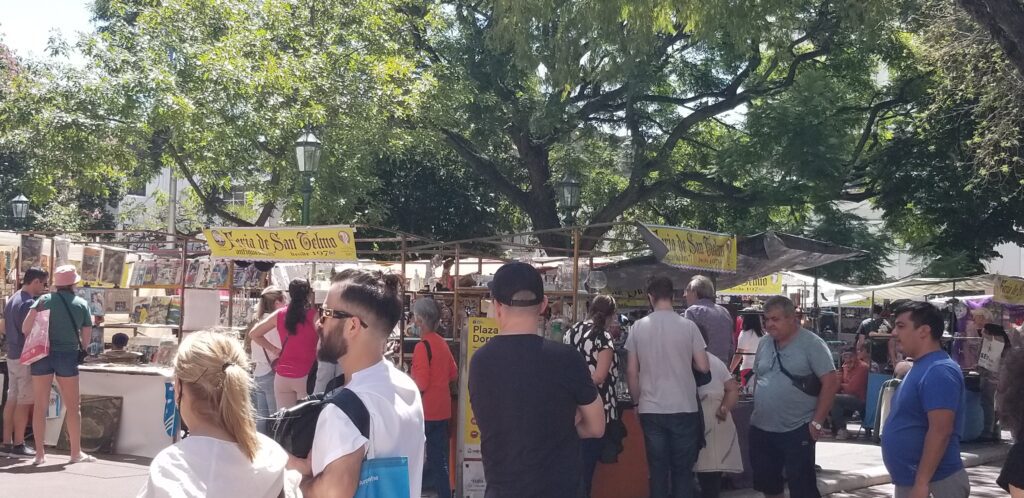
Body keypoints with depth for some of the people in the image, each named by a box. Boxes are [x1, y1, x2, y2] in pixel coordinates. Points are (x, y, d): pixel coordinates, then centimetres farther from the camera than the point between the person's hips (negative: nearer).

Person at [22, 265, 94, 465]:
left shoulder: (44, 300, 0)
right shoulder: (82, 304, 1)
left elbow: (25, 327, -8)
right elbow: (87, 335, 4)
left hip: (42, 354, 1)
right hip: (67, 355, -1)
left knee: (40, 405, 6)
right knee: (72, 405, 8)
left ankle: (40, 453, 8)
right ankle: (76, 452, 11)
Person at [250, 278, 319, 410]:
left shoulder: (280, 314, 5)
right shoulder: (314, 315, -7)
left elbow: (253, 334, 13)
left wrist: (274, 350, 15)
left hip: (283, 376, 4)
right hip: (306, 376, -4)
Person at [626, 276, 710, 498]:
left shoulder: (638, 327, -2)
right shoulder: (688, 326, -6)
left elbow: (631, 372, 1)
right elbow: (703, 367, -4)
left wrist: (638, 402, 14)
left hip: (651, 410, 1)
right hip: (684, 409, -1)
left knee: (657, 470, 9)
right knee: (683, 470, 8)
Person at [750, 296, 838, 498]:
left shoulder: (811, 344, -9)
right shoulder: (764, 344, 10)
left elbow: (831, 382, -12)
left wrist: (816, 422, -14)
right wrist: (756, 411, 12)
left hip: (796, 431, -6)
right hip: (761, 429, 6)